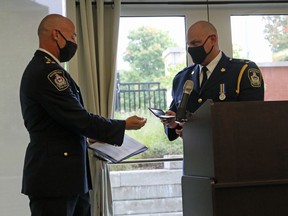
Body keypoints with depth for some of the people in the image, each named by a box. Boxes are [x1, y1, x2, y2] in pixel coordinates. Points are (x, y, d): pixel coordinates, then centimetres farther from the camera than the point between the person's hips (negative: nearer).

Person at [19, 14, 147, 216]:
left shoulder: (40, 68, 16)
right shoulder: (48, 72, -17)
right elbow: (79, 118, -19)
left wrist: (87, 136, 16)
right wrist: (124, 125, -8)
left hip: (67, 176, 10)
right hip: (54, 179, -10)